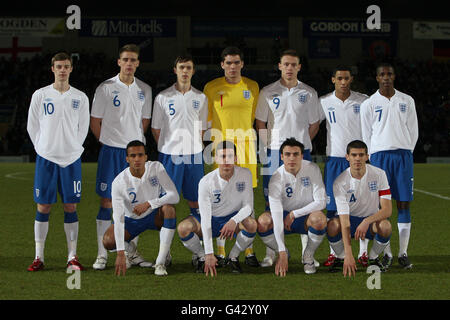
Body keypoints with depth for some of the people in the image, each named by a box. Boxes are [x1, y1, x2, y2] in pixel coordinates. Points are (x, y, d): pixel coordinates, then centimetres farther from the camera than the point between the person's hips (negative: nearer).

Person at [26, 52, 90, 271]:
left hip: (72, 158, 1)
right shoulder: (40, 95, 2)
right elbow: (32, 126, 7)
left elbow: (83, 128, 12)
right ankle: (39, 257, 6)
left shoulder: (80, 98, 6)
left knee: (71, 207, 2)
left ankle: (72, 257, 7)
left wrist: (72, 148, 6)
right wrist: (44, 148, 3)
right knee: (43, 206, 0)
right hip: (46, 158, -1)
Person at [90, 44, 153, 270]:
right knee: (107, 202, -3)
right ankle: (102, 254, 2)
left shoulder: (144, 90, 8)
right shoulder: (106, 88, -4)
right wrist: (108, 142, 1)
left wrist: (136, 141, 9)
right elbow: (95, 121, 1)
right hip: (111, 151, -4)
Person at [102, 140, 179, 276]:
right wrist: (120, 253, -38)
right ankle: (129, 248, 14)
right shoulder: (119, 182, -24)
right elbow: (118, 219, -30)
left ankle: (160, 262, -29)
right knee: (108, 241, -25)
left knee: (169, 208, -34)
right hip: (132, 219, 0)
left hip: (155, 215, 0)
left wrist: (148, 204, -37)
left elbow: (174, 196, -24)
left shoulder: (156, 168, -20)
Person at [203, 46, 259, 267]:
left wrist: (250, 138, 12)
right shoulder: (212, 88, 2)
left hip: (246, 147, 2)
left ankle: (249, 251, 9)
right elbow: (204, 118, 8)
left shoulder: (252, 87, 9)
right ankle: (221, 252, 4)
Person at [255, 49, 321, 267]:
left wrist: (302, 143, 7)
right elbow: (260, 124, 8)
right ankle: (271, 253, 5)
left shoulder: (309, 93, 7)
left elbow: (314, 125, 13)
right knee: (272, 203, 0)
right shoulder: (268, 93, 5)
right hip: (275, 152, 0)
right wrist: (270, 146, 1)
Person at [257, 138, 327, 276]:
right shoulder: (276, 179, -20)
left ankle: (308, 255, -6)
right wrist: (282, 252, -36)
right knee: (263, 221, -30)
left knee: (319, 219, -35)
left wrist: (294, 214, -20)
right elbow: (276, 217, -28)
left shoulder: (312, 169, -16)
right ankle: (284, 254, 0)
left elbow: (321, 202, -15)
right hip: (284, 216, 0)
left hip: (306, 216, 0)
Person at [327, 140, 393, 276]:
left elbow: (387, 210, -17)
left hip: (372, 220, 1)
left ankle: (373, 258, -3)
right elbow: (344, 221, -28)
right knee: (332, 225, -34)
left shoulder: (379, 174, -15)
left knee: (385, 226, -34)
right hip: (350, 220, -1)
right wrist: (349, 254, -39)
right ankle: (341, 258, -3)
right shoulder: (340, 182, -20)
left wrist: (367, 221, -38)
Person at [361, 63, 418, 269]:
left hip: (403, 155, 1)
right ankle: (386, 254, 1)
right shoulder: (369, 104, 5)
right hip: (379, 155, -1)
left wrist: (404, 153, 6)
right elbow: (366, 136, 7)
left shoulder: (406, 101, 10)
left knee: (404, 204, -2)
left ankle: (403, 253, 1)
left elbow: (413, 131, 13)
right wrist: (376, 158, 2)